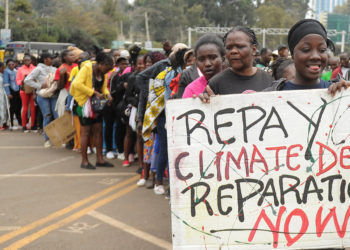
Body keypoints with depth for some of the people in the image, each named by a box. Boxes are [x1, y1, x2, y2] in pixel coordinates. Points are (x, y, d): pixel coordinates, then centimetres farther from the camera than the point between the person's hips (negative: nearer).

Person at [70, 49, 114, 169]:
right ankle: (84, 161, 5)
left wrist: (107, 94, -8)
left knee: (98, 130, 7)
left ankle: (99, 159, 15)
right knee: (86, 131, -3)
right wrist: (95, 93, -29)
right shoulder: (87, 68, -18)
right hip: (84, 102, -7)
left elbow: (104, 86, 15)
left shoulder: (102, 72, 5)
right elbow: (77, 84, -28)